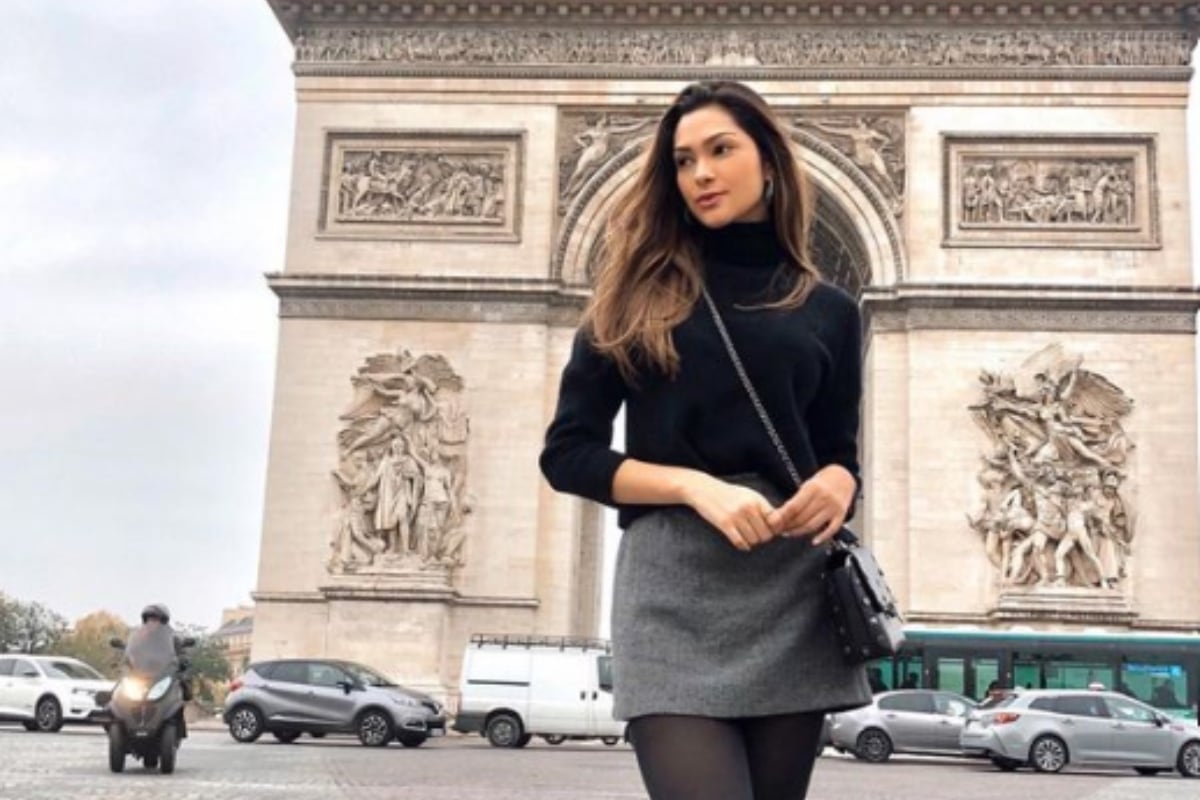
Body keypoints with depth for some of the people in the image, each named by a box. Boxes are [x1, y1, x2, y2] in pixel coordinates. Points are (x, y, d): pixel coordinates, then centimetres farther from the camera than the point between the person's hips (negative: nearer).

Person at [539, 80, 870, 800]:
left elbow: (839, 455, 17)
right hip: (673, 592, -2)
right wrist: (698, 486, -13)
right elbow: (567, 453, 2)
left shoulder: (828, 310, 12)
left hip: (793, 594, 3)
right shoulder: (639, 294, 7)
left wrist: (836, 484, -8)